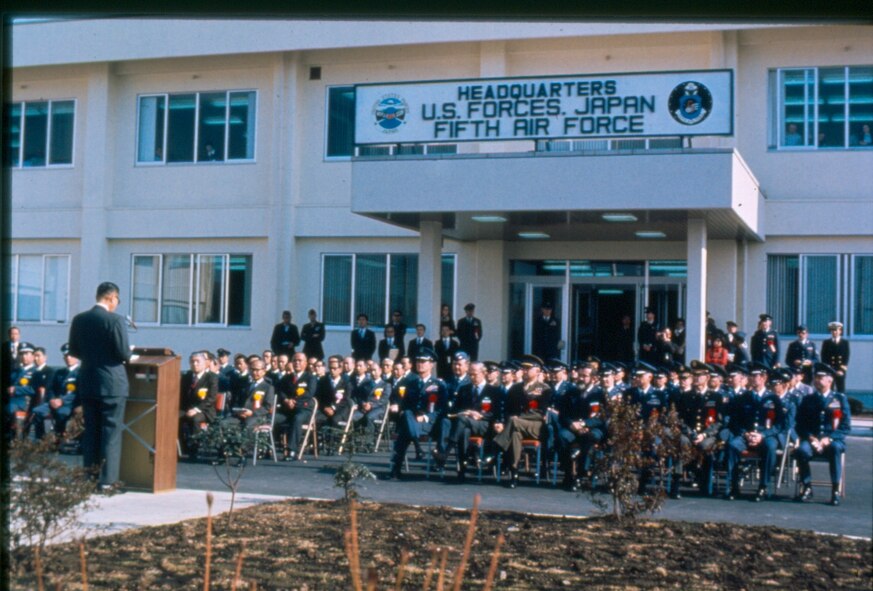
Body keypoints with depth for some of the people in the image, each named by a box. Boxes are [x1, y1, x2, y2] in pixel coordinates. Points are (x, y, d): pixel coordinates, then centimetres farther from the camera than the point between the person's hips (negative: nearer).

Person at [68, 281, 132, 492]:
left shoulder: (79, 319, 3)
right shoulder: (115, 320, -15)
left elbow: (74, 351, 11)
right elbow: (124, 354, -15)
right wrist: (129, 354, 6)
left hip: (87, 382, 6)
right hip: (112, 383, -6)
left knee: (90, 431, 13)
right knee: (111, 431, 1)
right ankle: (108, 479, 2)